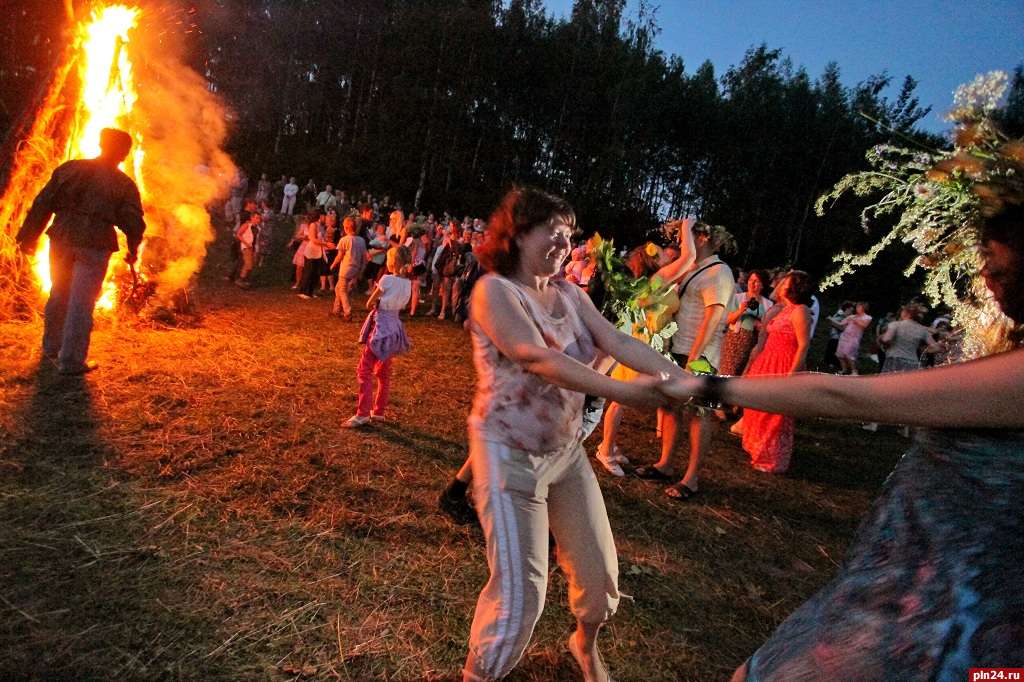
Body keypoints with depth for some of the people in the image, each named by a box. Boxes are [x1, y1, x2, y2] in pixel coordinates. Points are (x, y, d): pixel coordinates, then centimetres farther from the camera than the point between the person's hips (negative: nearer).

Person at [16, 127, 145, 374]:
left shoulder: (69, 168, 9)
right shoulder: (124, 184, 1)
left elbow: (42, 204, 7)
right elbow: (133, 223, -3)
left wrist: (29, 236, 13)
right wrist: (133, 250, 14)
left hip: (61, 239, 4)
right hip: (94, 246, -4)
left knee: (59, 294, 21)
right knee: (81, 303, -1)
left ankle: (51, 347, 37)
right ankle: (71, 361, 2)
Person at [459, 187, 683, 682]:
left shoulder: (569, 293, 4)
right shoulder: (494, 290, -16)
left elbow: (619, 343, -9)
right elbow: (540, 359, -29)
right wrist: (623, 392, -39)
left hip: (567, 450, 7)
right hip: (511, 456, -7)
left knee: (599, 572, 17)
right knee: (519, 589, -1)